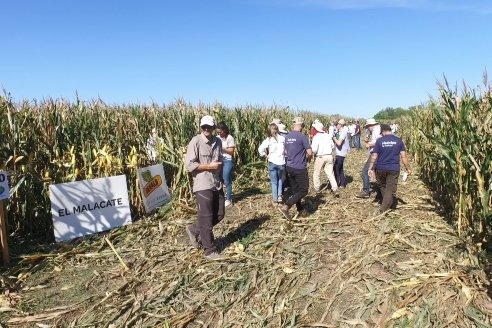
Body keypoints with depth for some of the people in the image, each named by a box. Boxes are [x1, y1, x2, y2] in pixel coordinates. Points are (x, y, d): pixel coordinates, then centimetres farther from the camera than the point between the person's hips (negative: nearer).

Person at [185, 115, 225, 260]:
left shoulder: (218, 141, 9)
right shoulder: (196, 141, -11)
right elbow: (189, 164, -16)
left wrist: (221, 178, 13)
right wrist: (209, 166, -16)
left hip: (217, 184, 7)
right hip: (203, 185, -7)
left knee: (219, 214, 13)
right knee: (206, 218, 1)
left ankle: (194, 229, 32)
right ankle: (209, 250, 15)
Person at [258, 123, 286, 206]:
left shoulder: (268, 140, -7)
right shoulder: (283, 139, -4)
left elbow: (260, 149, -13)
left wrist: (266, 155, -1)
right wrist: (284, 155, 7)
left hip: (272, 163, -1)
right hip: (281, 163, 1)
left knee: (274, 182, 9)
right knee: (280, 179, 23)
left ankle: (275, 201, 13)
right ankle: (279, 196, 13)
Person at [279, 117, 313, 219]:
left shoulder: (287, 137, 6)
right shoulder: (302, 137, -14)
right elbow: (310, 153, -14)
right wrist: (306, 159, 5)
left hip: (289, 167, 7)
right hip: (300, 168, -7)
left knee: (295, 190, 15)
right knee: (304, 190, 2)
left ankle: (300, 210, 25)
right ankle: (286, 206, -10)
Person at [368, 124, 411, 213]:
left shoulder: (379, 141, -4)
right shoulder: (398, 140, 0)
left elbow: (374, 156, -6)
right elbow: (403, 156, -2)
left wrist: (370, 168, 1)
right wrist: (407, 168, 6)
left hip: (380, 168, 0)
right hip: (394, 169, 0)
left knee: (382, 187, 22)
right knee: (390, 190, 4)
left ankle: (388, 204, 31)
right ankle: (383, 209, 0)